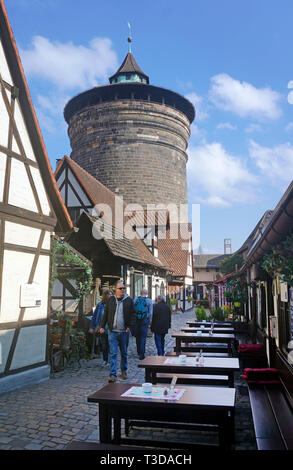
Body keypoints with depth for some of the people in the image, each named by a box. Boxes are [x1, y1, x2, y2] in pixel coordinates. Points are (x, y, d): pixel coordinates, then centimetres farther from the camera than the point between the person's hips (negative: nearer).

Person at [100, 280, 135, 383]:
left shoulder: (129, 300, 1)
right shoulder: (110, 300, 4)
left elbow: (132, 314, 3)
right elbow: (106, 314, 9)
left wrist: (130, 326, -6)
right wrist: (102, 326, 4)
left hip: (124, 332, 0)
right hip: (113, 331, 0)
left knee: (124, 353, 13)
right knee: (113, 353, -4)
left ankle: (124, 371, 31)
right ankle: (113, 375, -2)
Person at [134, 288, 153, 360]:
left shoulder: (135, 300, 3)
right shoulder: (149, 301, -2)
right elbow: (150, 313, -4)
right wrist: (149, 322, 6)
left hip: (136, 320, 3)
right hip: (145, 320, -3)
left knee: (137, 336, 15)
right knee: (143, 337, 0)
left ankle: (139, 352, 27)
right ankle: (141, 354, -5)